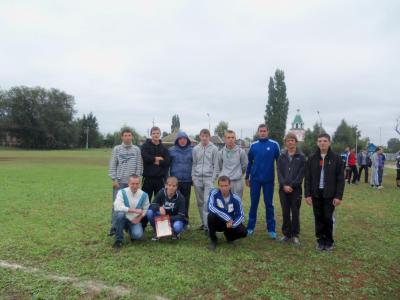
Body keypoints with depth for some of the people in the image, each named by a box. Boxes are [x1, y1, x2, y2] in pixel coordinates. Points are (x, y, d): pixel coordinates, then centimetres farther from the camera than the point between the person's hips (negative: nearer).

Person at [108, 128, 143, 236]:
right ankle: (114, 227, 8)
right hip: (119, 181, -1)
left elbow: (139, 165, 5)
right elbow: (112, 165, 2)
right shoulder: (117, 149, 4)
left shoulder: (136, 149, 5)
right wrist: (114, 179, -5)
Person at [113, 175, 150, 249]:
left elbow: (146, 209, 4)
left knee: (138, 235, -25)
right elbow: (117, 207, -27)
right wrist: (134, 210, -29)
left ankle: (130, 230, 16)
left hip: (136, 220, 1)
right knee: (120, 214, -35)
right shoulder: (122, 192, -14)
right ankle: (118, 240, -15)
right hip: (124, 218, -1)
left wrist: (139, 217, -14)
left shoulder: (144, 195, -7)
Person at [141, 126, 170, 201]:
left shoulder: (164, 148, 10)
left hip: (160, 178, 2)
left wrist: (158, 162, -12)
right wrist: (157, 158, -6)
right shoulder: (145, 146, 5)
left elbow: (167, 161, -3)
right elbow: (145, 157, -13)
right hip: (148, 177, -2)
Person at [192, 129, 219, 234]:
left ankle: (207, 225, -8)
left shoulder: (214, 149, 1)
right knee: (200, 202, 9)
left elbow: (216, 165, 1)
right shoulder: (195, 149, 9)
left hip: (208, 178, -3)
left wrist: (213, 179, -6)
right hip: (197, 178, 3)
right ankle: (203, 222, 21)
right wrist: (193, 176, 4)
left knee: (207, 202, -12)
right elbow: (194, 164, 13)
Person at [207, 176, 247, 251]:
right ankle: (213, 240, -8)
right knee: (211, 216, -34)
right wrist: (227, 218, -32)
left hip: (230, 223, 2)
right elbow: (210, 208, -32)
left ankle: (228, 234, 15)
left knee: (243, 232, -22)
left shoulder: (236, 198, -14)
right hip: (217, 222, -2)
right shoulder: (214, 193, -19)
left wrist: (232, 224, -31)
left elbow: (241, 215, -10)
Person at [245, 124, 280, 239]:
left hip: (269, 179, -1)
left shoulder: (274, 145, -3)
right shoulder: (253, 145, 4)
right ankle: (250, 227, 20)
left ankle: (271, 229, 18)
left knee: (269, 204, 8)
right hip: (255, 179, 2)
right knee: (254, 203, 9)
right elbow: (249, 162, 9)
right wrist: (247, 177, 11)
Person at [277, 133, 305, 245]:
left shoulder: (301, 157, 1)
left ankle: (295, 235, 16)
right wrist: (284, 185, -11)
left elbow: (301, 174, -6)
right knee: (285, 213, 8)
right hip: (283, 189, 2)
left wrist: (292, 185, -14)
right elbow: (279, 172, 2)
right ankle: (286, 233, 20)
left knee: (295, 213, 4)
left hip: (296, 189, -2)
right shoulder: (281, 156, 8)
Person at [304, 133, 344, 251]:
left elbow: (340, 179, -3)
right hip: (316, 194, 2)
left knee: (328, 218, 3)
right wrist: (307, 194, -3)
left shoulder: (336, 158, -2)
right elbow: (307, 178, 3)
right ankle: (320, 240, 22)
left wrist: (339, 196, -9)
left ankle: (329, 241, 20)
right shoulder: (312, 159, 3)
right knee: (319, 218, 9)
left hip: (330, 195, -2)